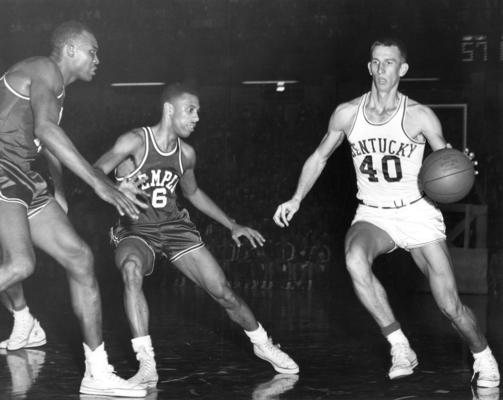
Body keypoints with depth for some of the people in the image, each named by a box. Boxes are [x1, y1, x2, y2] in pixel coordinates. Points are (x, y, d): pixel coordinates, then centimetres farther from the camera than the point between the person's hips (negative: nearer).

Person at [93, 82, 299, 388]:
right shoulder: (135, 142, -15)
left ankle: (262, 343, 28)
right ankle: (147, 366, -34)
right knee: (132, 272, -38)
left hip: (175, 227, 5)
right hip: (135, 230, -5)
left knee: (222, 291, -1)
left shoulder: (186, 154, 3)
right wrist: (117, 188, -41)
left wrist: (232, 225, 22)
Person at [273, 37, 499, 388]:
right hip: (373, 215, 2)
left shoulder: (419, 116, -9)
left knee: (451, 305, -6)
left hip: (418, 213, -1)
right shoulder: (347, 113, -3)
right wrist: (296, 200, 3)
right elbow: (320, 157, 11)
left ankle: (484, 359, 25)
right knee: (355, 260, -35)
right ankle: (400, 347, -24)